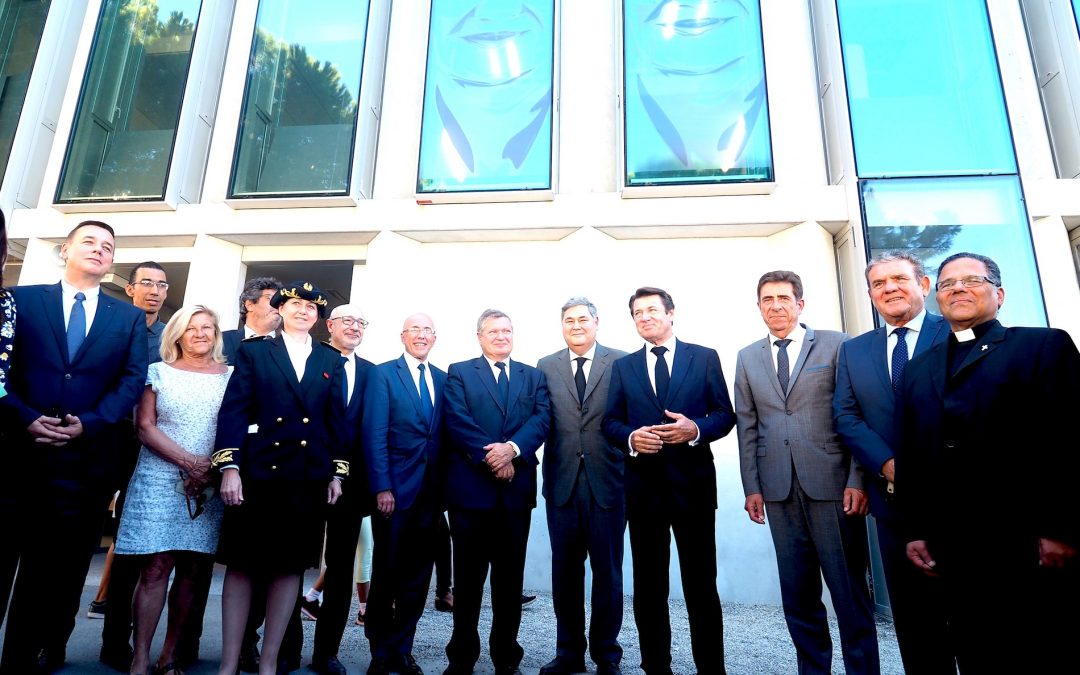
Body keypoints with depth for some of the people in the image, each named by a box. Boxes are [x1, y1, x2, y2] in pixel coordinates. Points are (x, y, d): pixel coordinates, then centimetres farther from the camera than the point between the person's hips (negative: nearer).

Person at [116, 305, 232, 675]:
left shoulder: (231, 376, 9)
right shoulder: (159, 371, 8)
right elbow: (145, 427, 0)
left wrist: (214, 467, -10)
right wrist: (188, 460, -12)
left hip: (210, 485, 1)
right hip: (160, 480, -1)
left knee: (190, 571, 4)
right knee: (155, 568, -5)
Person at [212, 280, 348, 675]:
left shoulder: (332, 361, 13)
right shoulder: (253, 351, 8)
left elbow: (336, 420, 11)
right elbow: (233, 410, -1)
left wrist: (336, 473, 4)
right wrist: (229, 467, -11)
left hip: (310, 478, 2)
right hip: (258, 472, -2)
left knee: (291, 567, 6)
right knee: (241, 565, 4)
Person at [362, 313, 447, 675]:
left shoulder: (443, 379, 11)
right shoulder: (383, 374, -1)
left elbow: (444, 434, 8)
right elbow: (375, 435, -8)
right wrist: (381, 488, -15)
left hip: (430, 492, 4)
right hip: (394, 488, -4)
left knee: (418, 575, 10)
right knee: (386, 573, 8)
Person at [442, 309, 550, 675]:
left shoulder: (534, 376, 14)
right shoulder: (459, 372, 6)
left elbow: (542, 419, -1)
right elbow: (457, 422, -7)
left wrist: (512, 448, -17)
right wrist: (490, 457, -16)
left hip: (516, 489, 2)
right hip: (471, 487, -2)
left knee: (510, 577, 11)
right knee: (468, 576, 8)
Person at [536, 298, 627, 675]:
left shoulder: (621, 363, 1)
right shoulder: (545, 367, 7)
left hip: (607, 481, -2)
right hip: (562, 482, 2)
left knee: (607, 571, 9)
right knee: (565, 571, 12)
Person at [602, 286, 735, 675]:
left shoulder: (705, 357, 5)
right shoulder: (623, 367, 11)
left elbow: (725, 414, 2)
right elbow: (610, 421, 7)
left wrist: (695, 429, -18)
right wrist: (630, 437, -14)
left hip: (693, 483, -2)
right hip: (643, 486, 2)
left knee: (701, 584, 7)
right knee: (648, 585, 12)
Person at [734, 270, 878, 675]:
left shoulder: (836, 345, 2)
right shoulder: (747, 358, 12)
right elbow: (748, 427, 10)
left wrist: (857, 481, -9)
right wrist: (752, 487, 5)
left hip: (832, 483, -3)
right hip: (779, 488, 3)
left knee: (849, 589, 4)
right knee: (798, 593, 10)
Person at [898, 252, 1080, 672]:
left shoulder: (1045, 346, 3)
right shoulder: (919, 368, 16)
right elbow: (911, 452, 13)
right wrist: (916, 530, 8)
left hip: (1030, 544, -4)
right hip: (955, 548, 4)